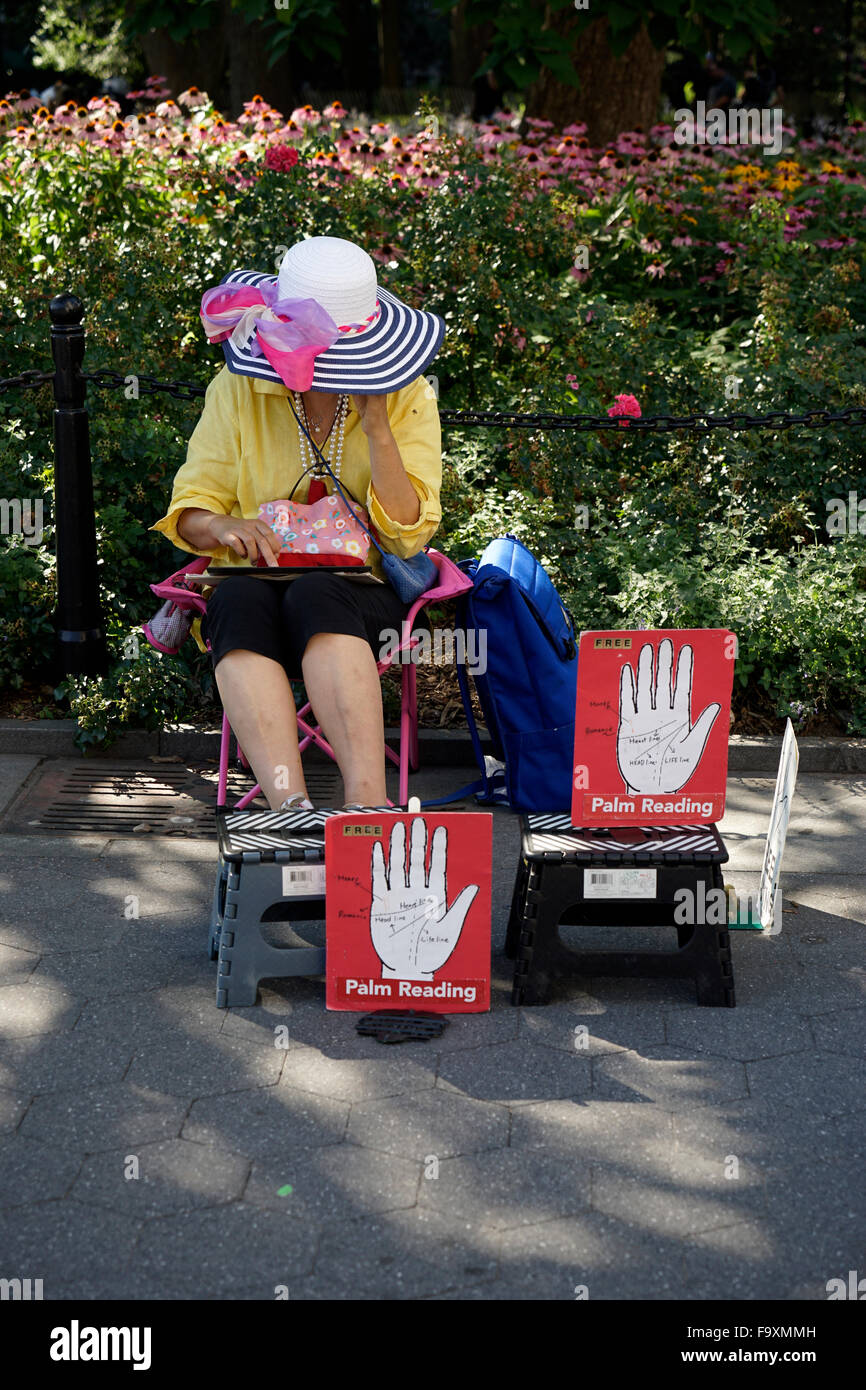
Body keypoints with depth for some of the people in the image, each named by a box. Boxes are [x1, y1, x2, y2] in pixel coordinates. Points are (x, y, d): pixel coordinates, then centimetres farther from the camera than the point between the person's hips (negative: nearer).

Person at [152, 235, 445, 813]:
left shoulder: (406, 398, 2)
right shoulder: (238, 391, 5)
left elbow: (406, 534, -7)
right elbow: (189, 515, 6)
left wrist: (375, 422, -15)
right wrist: (223, 527, -18)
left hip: (362, 588, -1)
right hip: (258, 577, 1)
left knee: (317, 598, -37)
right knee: (239, 600, -36)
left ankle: (367, 800, -50)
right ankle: (289, 803, -51)